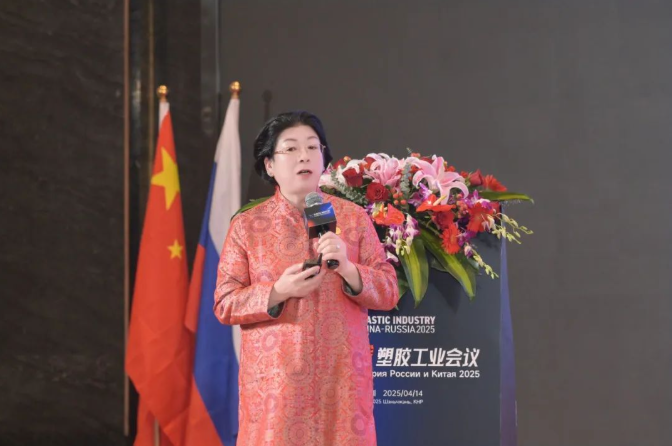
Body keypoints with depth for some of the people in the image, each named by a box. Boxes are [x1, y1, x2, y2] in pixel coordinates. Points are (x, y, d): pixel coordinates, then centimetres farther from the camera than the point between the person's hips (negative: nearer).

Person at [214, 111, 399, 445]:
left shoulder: (354, 217, 6)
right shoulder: (246, 226, 2)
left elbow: (389, 293, 3)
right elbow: (225, 305, 0)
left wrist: (347, 269, -15)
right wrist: (278, 292, -16)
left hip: (341, 378, 1)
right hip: (274, 380, -1)